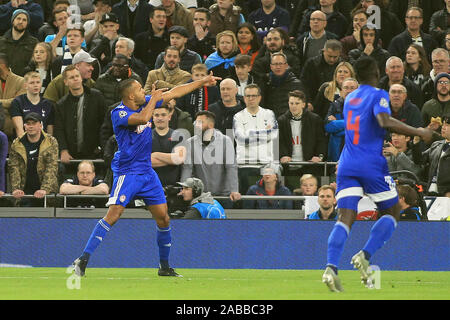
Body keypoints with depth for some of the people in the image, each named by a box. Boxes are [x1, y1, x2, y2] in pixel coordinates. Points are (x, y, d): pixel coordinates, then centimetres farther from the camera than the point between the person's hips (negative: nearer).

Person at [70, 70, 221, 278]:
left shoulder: (145, 103, 6)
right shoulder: (118, 113, -16)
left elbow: (173, 93, 16)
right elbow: (142, 118, -33)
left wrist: (202, 82, 19)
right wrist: (154, 99, -17)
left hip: (147, 172, 7)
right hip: (126, 172, -7)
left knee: (163, 219, 6)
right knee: (113, 214, -21)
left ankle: (164, 267, 20)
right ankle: (83, 260, -21)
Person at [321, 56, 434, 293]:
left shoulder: (349, 98, 18)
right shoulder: (378, 95, -4)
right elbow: (384, 121, -24)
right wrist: (418, 132, -18)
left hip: (347, 165, 5)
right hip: (372, 165, -5)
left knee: (345, 218, -3)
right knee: (392, 213, 11)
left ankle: (331, 267, -24)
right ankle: (365, 256, -9)